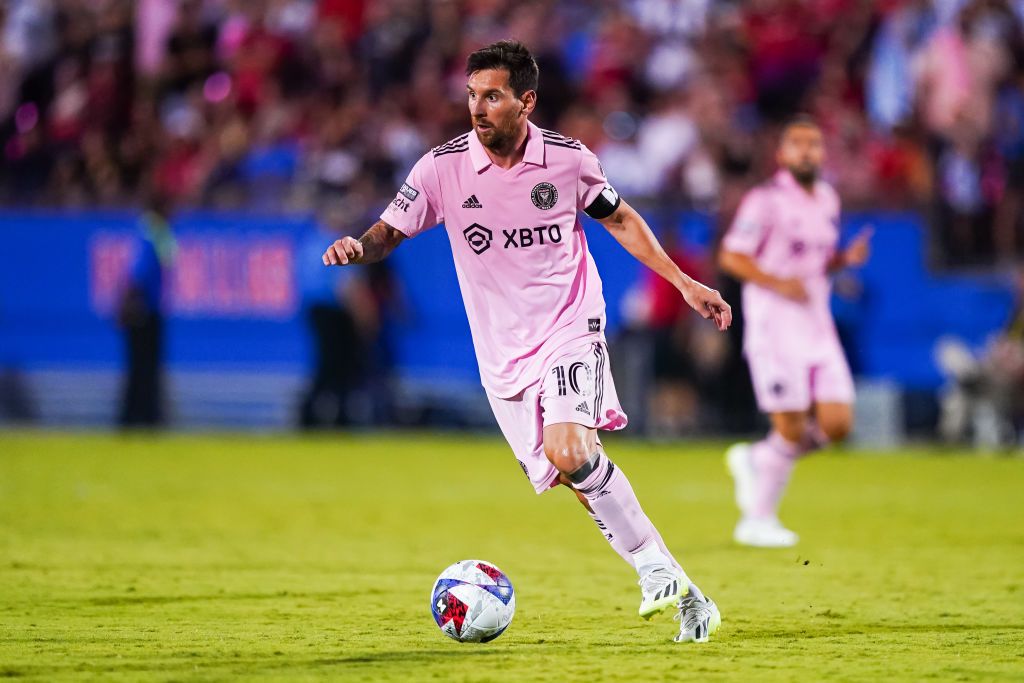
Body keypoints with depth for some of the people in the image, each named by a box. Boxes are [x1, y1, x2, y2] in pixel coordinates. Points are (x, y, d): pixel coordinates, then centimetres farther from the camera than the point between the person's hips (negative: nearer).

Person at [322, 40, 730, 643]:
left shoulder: (568, 159, -5)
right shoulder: (444, 167, -6)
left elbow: (619, 219, 12)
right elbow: (389, 232, -2)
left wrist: (684, 283, 12)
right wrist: (358, 248, -26)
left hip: (571, 328, -2)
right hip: (504, 353, 2)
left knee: (570, 450, -26)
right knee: (582, 479, 0)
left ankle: (657, 568, -12)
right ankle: (684, 596, 9)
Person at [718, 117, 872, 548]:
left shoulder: (828, 199, 13)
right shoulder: (766, 200, -10)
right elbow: (731, 257, -11)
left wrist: (846, 258, 3)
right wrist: (777, 283, -22)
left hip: (817, 323, 7)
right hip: (774, 323, -7)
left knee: (836, 424, -3)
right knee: (791, 429, -7)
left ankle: (754, 460, 20)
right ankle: (757, 520, 9)